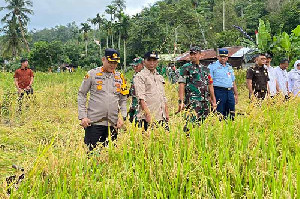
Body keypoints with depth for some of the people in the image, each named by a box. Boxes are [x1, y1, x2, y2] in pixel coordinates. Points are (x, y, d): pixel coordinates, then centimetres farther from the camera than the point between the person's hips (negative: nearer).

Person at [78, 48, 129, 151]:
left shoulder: (120, 77, 11)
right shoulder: (92, 74, 1)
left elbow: (123, 99, 17)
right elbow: (81, 94, 4)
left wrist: (122, 117, 3)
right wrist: (83, 116, -4)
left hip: (113, 123, 3)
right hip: (94, 121, -3)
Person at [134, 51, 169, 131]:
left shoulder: (160, 77, 21)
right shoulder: (140, 77, -2)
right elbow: (141, 98, -12)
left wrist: (167, 113, 13)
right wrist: (148, 114, -21)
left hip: (161, 117, 7)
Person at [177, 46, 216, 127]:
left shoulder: (205, 69, 18)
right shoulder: (186, 68, 1)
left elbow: (210, 86, 20)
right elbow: (181, 85, -6)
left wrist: (214, 101, 16)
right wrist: (181, 101, -15)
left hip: (205, 101, 6)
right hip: (192, 100, -6)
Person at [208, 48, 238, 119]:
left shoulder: (229, 67, 20)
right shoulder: (212, 66, 1)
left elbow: (233, 82, 24)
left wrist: (236, 94, 19)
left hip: (230, 92, 6)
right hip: (219, 91, -6)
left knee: (232, 113, 4)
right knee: (219, 114, -5)